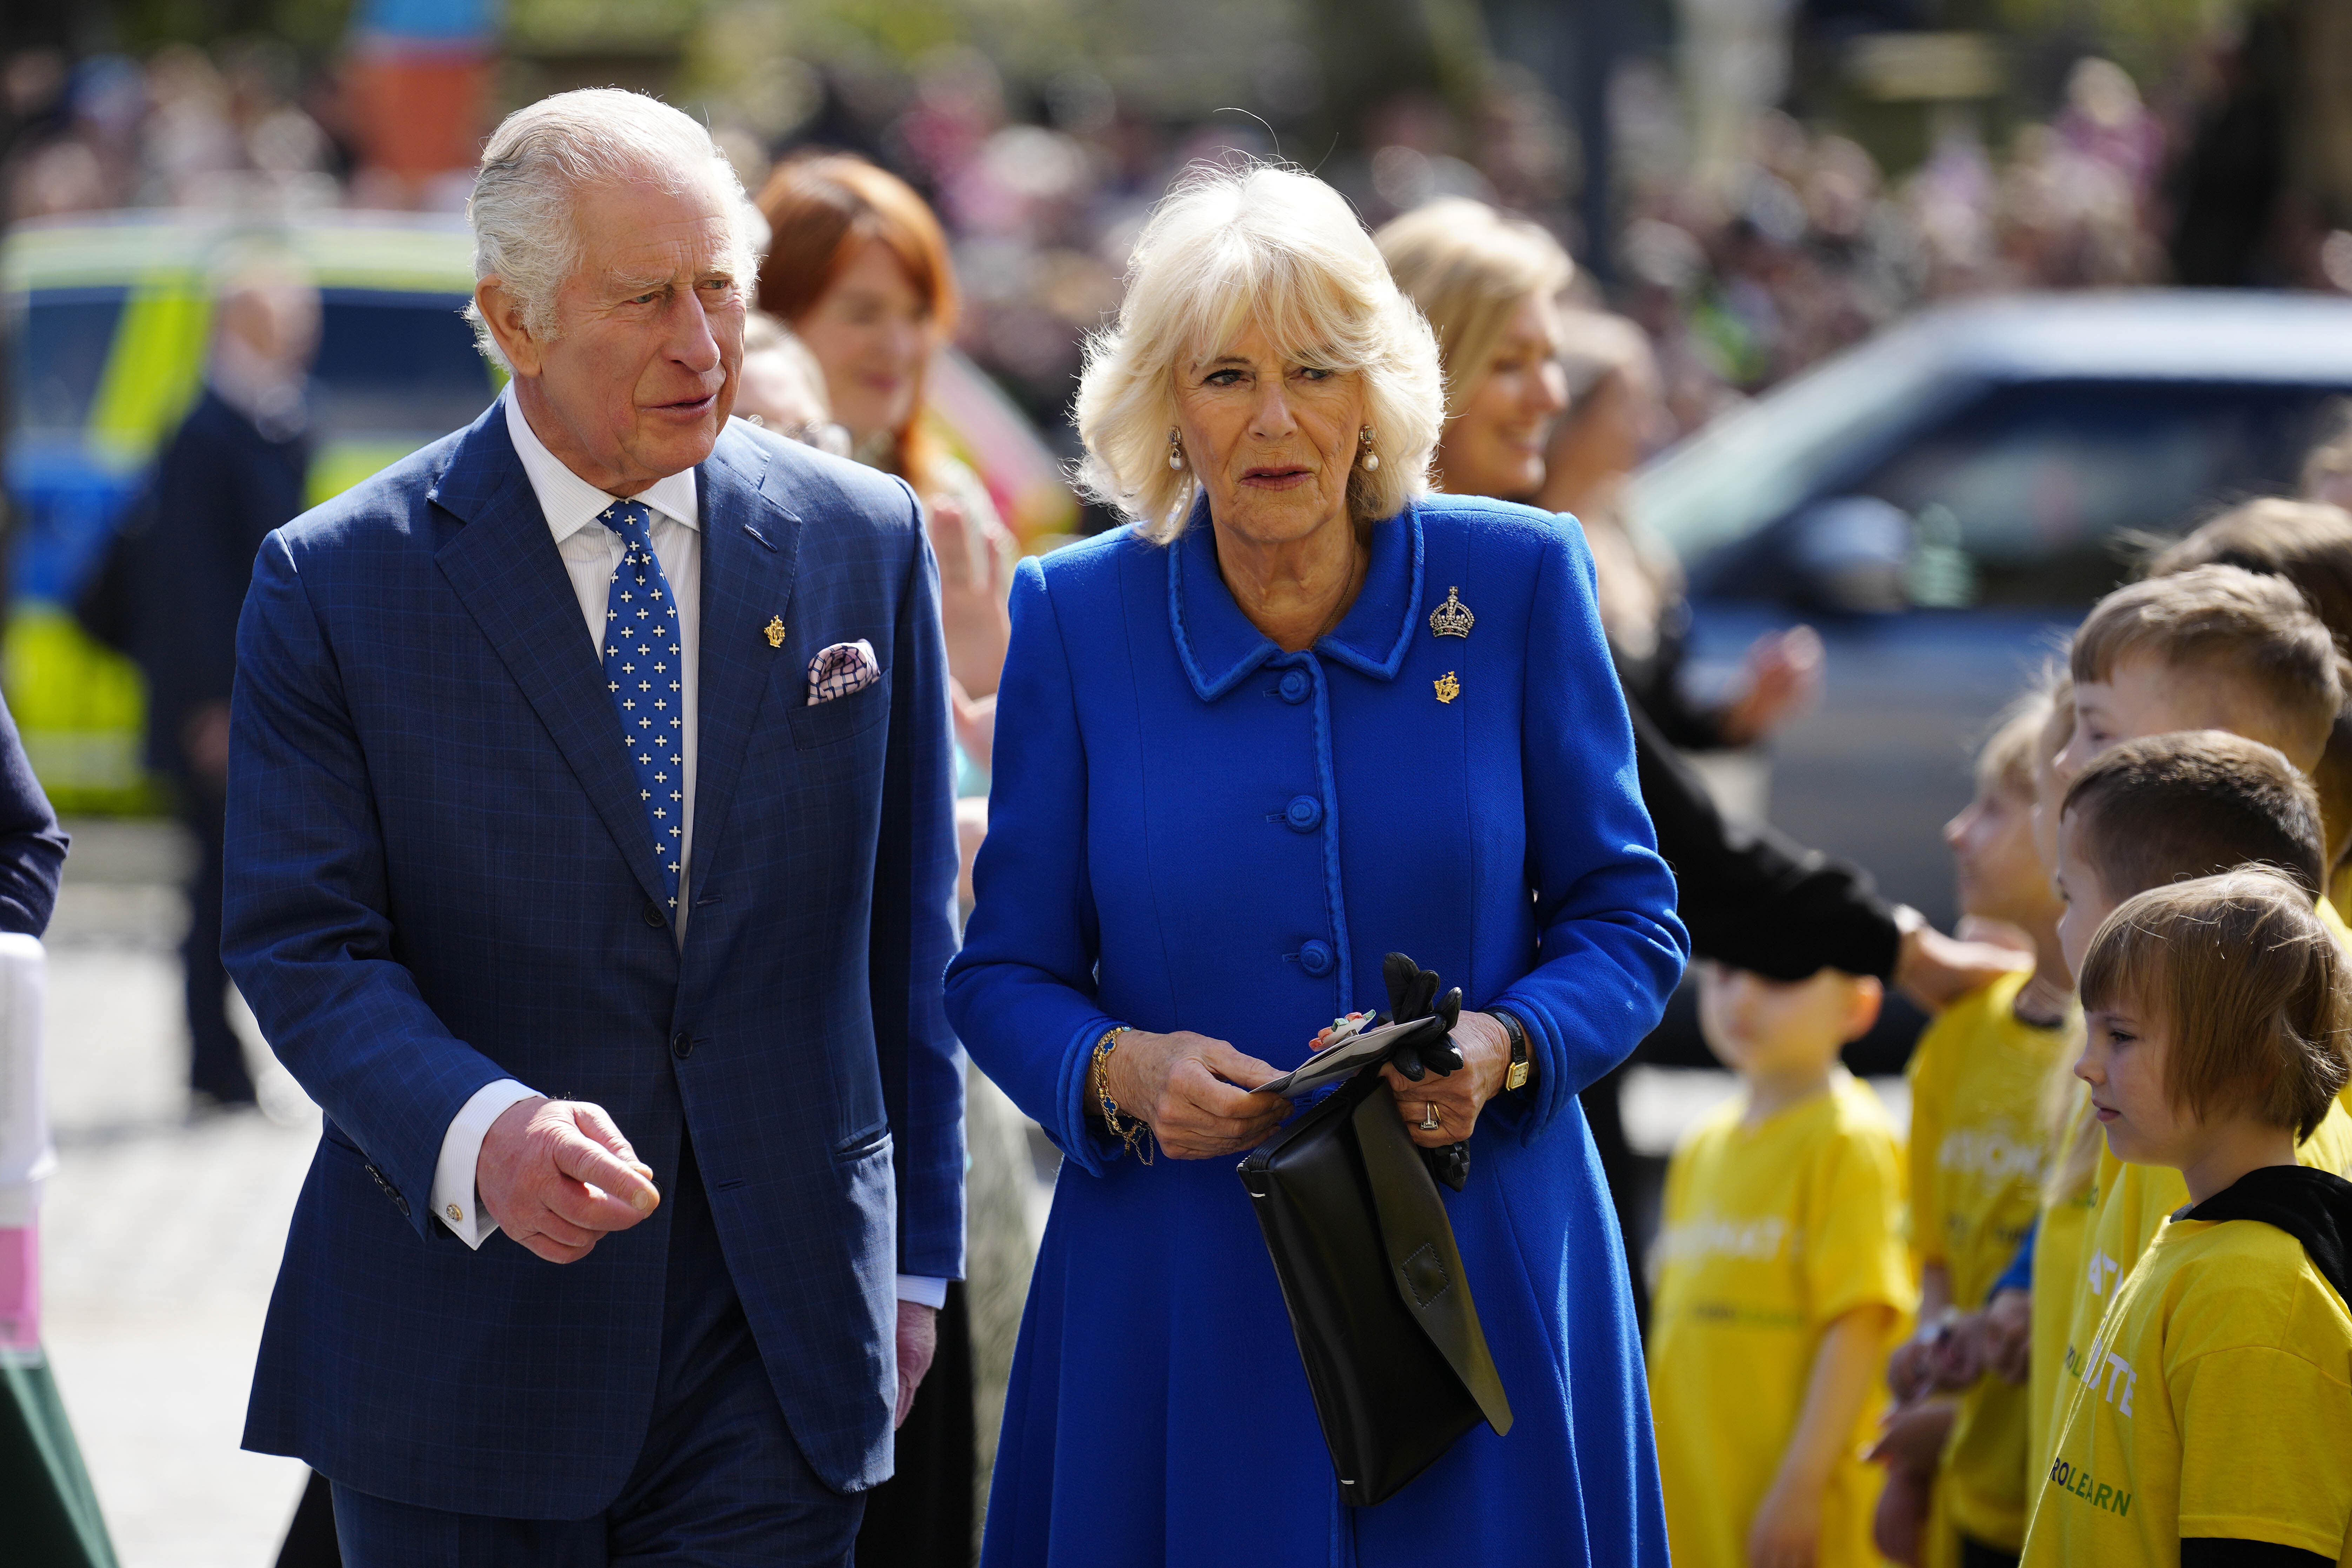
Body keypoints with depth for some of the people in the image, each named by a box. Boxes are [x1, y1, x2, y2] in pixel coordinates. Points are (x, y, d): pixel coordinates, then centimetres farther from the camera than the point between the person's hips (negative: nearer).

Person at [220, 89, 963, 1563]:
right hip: (462, 1321, -1)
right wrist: (479, 1130, -26)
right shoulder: (338, 584, -3)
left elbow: (905, 931, 10)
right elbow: (306, 944, -7)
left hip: (780, 1339, 1)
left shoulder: (864, 542, 5)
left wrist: (914, 1259, 10)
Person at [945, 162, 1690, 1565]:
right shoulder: (1077, 620, 1)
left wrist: (1502, 1050, -16)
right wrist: (1117, 1069, -16)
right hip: (1180, 1292, 0)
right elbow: (1004, 975, 5)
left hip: (1479, 1278, 0)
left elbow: (1629, 922, 4)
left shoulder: (1518, 582, -1)